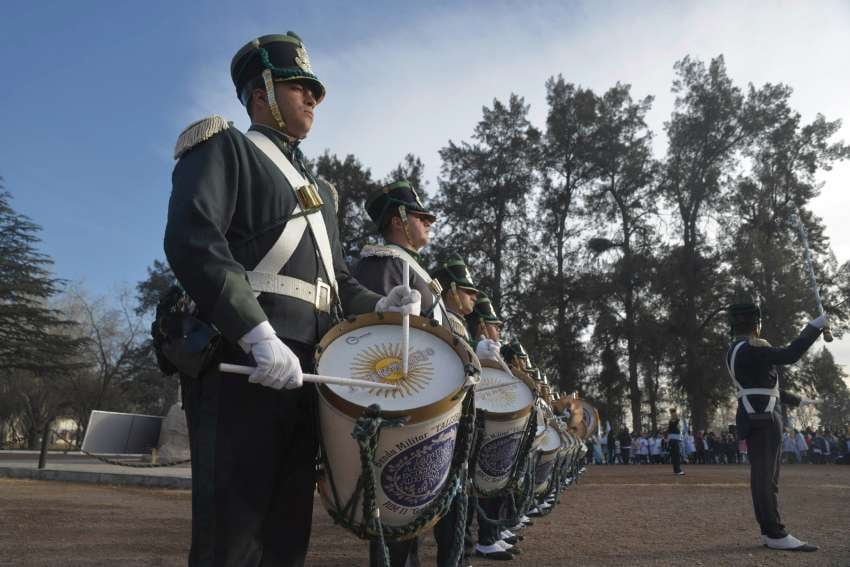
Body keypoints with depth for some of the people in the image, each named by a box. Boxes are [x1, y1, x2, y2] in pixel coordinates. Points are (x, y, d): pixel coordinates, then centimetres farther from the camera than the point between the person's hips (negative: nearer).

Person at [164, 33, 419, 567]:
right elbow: (191, 240, -15)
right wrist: (260, 337, -26)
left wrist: (379, 305, 6)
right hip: (243, 366, -7)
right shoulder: (223, 147, 4)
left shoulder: (317, 187, 27)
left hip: (305, 371, 8)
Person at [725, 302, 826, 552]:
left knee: (765, 477, 11)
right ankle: (776, 534, -6)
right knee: (765, 477, -9)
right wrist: (815, 326, -10)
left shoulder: (737, 351, 18)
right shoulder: (749, 349, -15)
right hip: (761, 420, -10)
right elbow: (790, 355, -21)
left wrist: (796, 400, 35)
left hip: (760, 419, 10)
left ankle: (769, 531, 16)